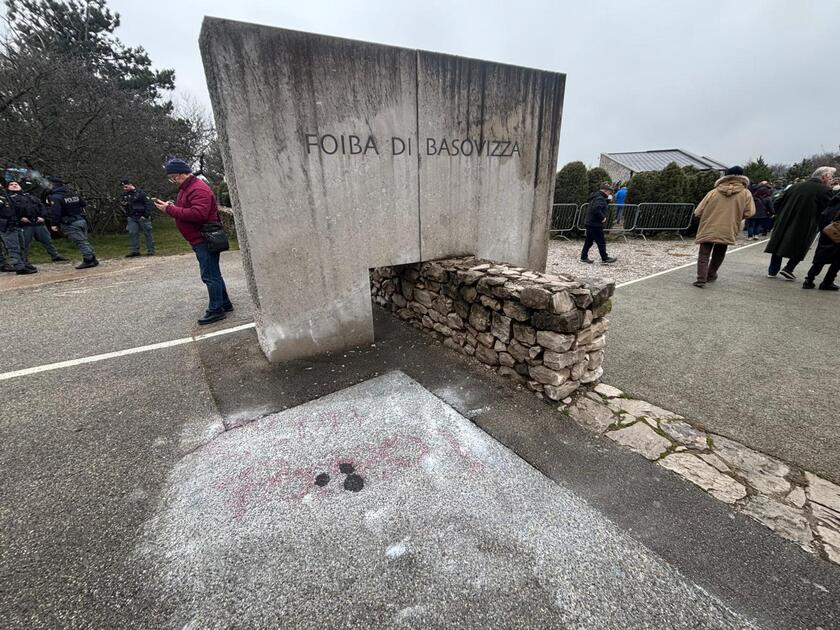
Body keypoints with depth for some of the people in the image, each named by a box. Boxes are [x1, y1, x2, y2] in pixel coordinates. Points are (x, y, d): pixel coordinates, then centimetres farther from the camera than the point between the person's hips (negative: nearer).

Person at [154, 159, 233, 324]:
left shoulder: (199, 189, -15)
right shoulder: (185, 188, 19)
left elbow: (198, 214, -28)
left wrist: (170, 209, -22)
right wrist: (172, 207, 8)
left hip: (205, 240, -11)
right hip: (199, 240, 11)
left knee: (209, 275, -8)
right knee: (213, 274, 15)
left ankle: (216, 310, -2)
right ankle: (225, 304, 24)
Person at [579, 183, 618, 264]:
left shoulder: (595, 196, 16)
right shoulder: (600, 198, -17)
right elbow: (596, 209, -32)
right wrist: (602, 218, -21)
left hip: (590, 223, 10)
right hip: (596, 225, -10)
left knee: (589, 241, 13)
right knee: (601, 242, -1)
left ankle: (584, 257, 17)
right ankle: (605, 258, 7)